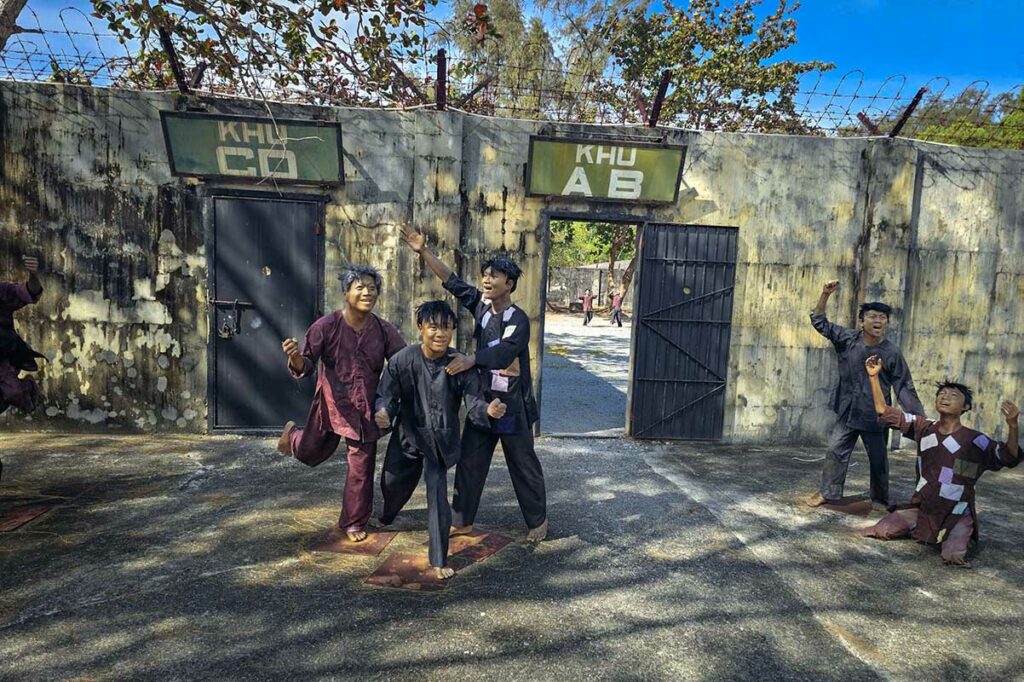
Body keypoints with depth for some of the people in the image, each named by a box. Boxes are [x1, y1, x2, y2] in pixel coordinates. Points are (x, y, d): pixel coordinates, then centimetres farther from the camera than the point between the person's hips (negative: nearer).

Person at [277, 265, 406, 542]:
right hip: (330, 405, -1)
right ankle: (293, 433, 56)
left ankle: (354, 522, 28)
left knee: (362, 470, 5)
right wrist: (295, 358, -37)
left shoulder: (384, 331, -9)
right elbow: (305, 367, -13)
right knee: (310, 453, 19)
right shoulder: (326, 326, -15)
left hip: (365, 411, 1)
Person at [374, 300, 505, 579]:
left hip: (441, 441, -2)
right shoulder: (402, 360, -17)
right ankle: (387, 517, 61)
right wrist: (383, 412, -33)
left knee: (438, 498, -9)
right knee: (392, 483, 23)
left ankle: (439, 560, 11)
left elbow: (473, 405, -18)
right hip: (408, 435, 2)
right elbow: (385, 396, -11)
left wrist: (489, 410, -41)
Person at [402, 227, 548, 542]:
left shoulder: (518, 320, -16)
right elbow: (452, 281, 4)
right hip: (481, 400, 6)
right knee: (469, 462, 10)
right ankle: (462, 520, 24)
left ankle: (538, 520, 26)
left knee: (523, 465, 7)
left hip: (512, 405, -6)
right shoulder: (482, 306, 3)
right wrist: (424, 252, -2)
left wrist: (470, 359, -47)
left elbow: (504, 351, -33)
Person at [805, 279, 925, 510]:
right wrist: (825, 295, -17)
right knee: (836, 452, 7)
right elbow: (820, 322, -4)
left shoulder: (891, 353, -10)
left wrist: (919, 416, -9)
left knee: (878, 459, 11)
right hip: (848, 411, 1)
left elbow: (904, 387, -5)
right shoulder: (847, 339, -6)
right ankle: (828, 492, 21)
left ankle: (880, 499, 29)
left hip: (875, 415, -1)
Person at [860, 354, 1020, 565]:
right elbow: (883, 411, -2)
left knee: (953, 557, -23)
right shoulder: (924, 428, 0)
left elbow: (1009, 458, -22)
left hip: (957, 513, -3)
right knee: (880, 532, -9)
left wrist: (1013, 426, -40)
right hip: (922, 506, 3)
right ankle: (918, 528, 22)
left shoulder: (975, 440, -9)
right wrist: (874, 377, -12)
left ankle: (962, 536, 14)